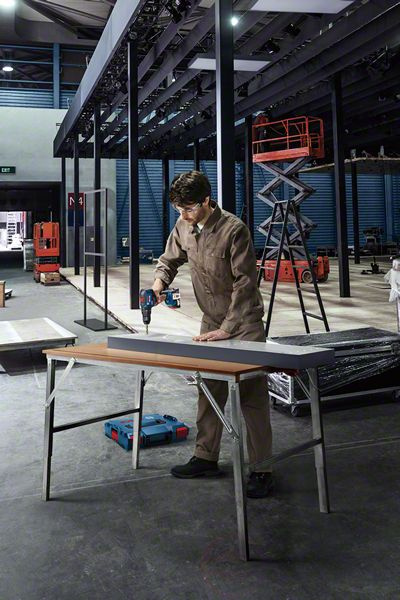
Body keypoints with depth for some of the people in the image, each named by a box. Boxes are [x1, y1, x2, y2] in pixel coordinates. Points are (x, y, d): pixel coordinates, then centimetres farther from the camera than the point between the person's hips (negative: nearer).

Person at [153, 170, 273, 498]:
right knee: (209, 390, 13)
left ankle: (261, 469, 6)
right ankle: (206, 458, 26)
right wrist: (158, 284, -9)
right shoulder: (183, 227, -2)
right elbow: (169, 260, 13)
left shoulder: (233, 229, -22)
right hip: (211, 321, 7)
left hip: (244, 321, -6)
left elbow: (245, 282, -22)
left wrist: (227, 329, -23)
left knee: (252, 395, -4)